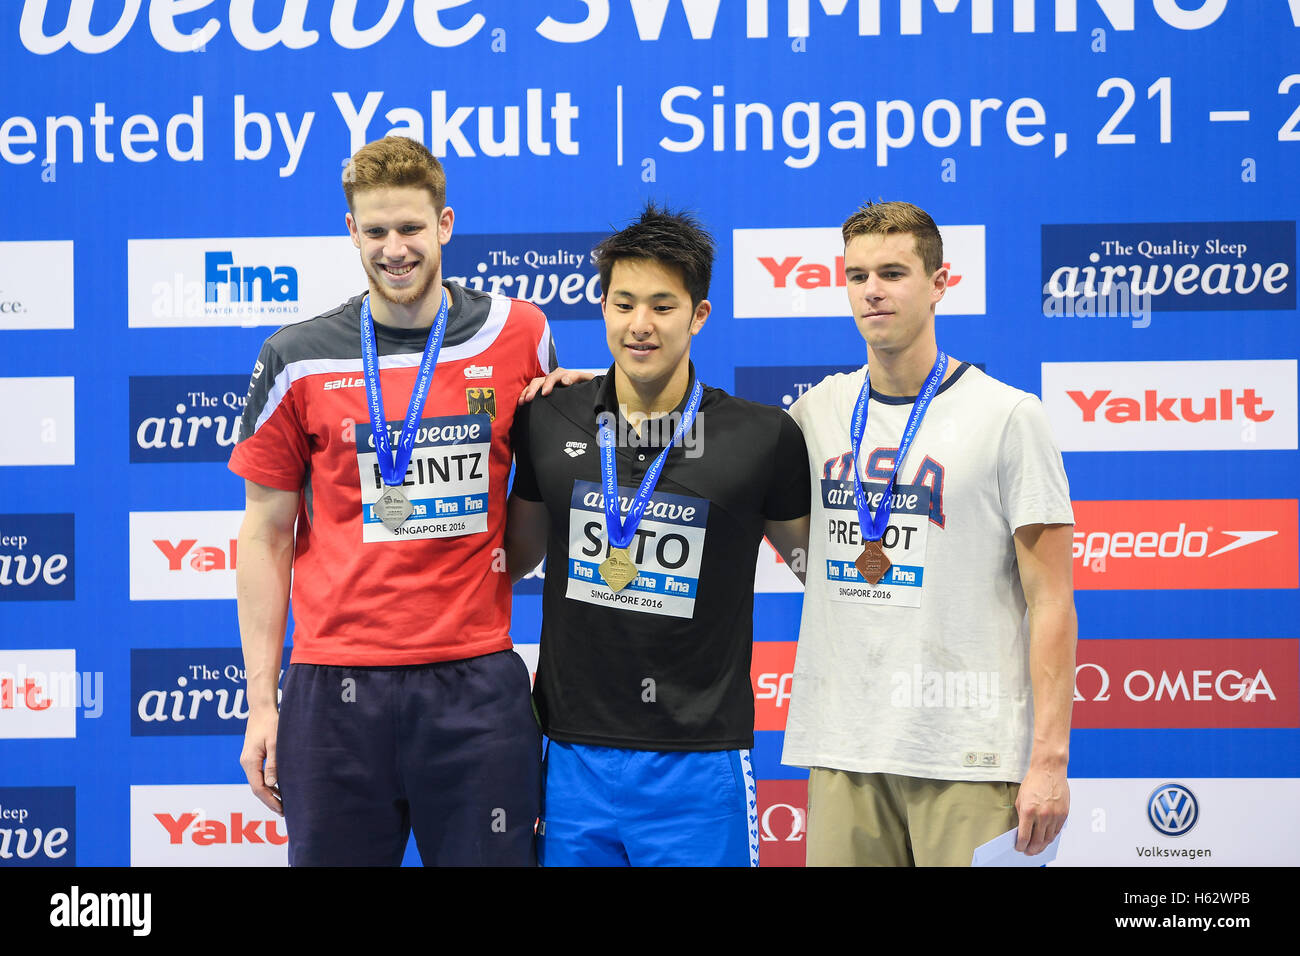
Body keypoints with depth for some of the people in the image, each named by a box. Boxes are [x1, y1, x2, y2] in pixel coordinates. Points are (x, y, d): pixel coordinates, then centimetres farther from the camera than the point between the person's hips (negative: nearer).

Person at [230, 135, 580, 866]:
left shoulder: (518, 333, 3)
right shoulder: (299, 360, 2)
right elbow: (266, 536, 5)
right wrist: (262, 701, 2)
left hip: (478, 683, 0)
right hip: (336, 690, 0)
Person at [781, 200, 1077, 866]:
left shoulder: (1007, 415, -2)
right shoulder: (819, 411, 10)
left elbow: (1050, 601, -4)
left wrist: (1049, 759, -11)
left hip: (969, 757, -4)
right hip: (841, 752, 4)